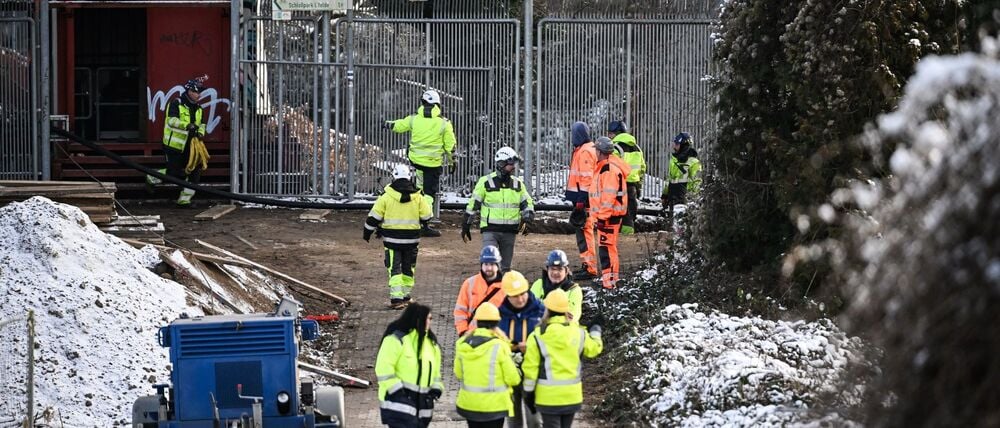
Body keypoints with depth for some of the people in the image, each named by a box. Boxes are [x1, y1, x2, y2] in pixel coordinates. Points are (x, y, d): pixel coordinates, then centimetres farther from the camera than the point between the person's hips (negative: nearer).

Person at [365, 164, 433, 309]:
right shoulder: (417, 198, -2)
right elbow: (426, 216, 3)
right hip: (411, 240, 2)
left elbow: (374, 217, -2)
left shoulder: (386, 197, -6)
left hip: (392, 239, -2)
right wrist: (423, 223, 27)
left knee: (394, 268, 0)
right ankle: (405, 295, 26)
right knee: (408, 268, 17)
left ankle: (396, 297, -13)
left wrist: (367, 232, 12)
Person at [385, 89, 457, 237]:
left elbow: (398, 126, 13)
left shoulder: (414, 119, -4)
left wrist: (387, 124, 36)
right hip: (433, 163, -3)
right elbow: (450, 146, -3)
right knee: (429, 193, 1)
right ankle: (424, 225, 0)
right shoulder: (444, 123, -9)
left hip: (415, 159, 3)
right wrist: (452, 161, 12)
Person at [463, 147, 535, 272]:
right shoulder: (486, 182, -4)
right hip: (490, 230, -4)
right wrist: (466, 227, 5)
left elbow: (528, 204, 12)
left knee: (505, 267, 10)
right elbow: (473, 204, 1)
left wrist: (526, 220, -9)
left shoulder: (517, 184, 7)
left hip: (510, 232, 4)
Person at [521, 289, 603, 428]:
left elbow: (530, 367, -9)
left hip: (548, 395, -4)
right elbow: (594, 348, 16)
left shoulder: (538, 336, -11)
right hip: (572, 394, 4)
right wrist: (595, 333, 38)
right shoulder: (577, 332, -3)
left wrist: (528, 392, 1)